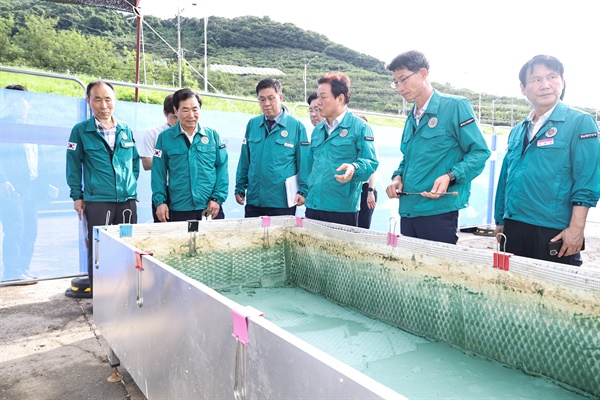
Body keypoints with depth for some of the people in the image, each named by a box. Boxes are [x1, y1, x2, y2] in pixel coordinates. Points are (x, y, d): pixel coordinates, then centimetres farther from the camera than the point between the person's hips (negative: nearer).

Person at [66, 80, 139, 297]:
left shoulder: (126, 130, 8)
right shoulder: (80, 131, -2)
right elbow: (73, 165, 1)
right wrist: (77, 196, 0)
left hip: (127, 200, 3)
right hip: (97, 201, -3)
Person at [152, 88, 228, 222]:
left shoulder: (212, 135, 4)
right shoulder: (165, 137, 3)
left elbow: (222, 168, 3)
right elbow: (158, 172, 4)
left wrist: (218, 198, -5)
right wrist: (160, 201, -2)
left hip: (211, 209, 1)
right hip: (179, 211, 0)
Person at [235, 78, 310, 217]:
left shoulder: (296, 126, -3)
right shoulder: (252, 124, 7)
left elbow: (304, 162, -2)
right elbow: (244, 160, 11)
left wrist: (303, 191, -6)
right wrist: (240, 189, 11)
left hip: (283, 202, -3)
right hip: (253, 201, 3)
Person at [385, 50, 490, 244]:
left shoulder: (455, 106, -5)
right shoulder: (411, 118, 17)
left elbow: (480, 152, -8)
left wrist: (450, 177, -22)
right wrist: (398, 177, 5)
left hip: (439, 211, -7)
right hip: (407, 211, 7)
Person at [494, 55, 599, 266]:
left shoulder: (580, 122, -3)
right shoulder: (518, 131, 14)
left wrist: (576, 228, -16)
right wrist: (500, 221, 16)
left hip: (554, 233, -5)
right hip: (513, 230, 5)